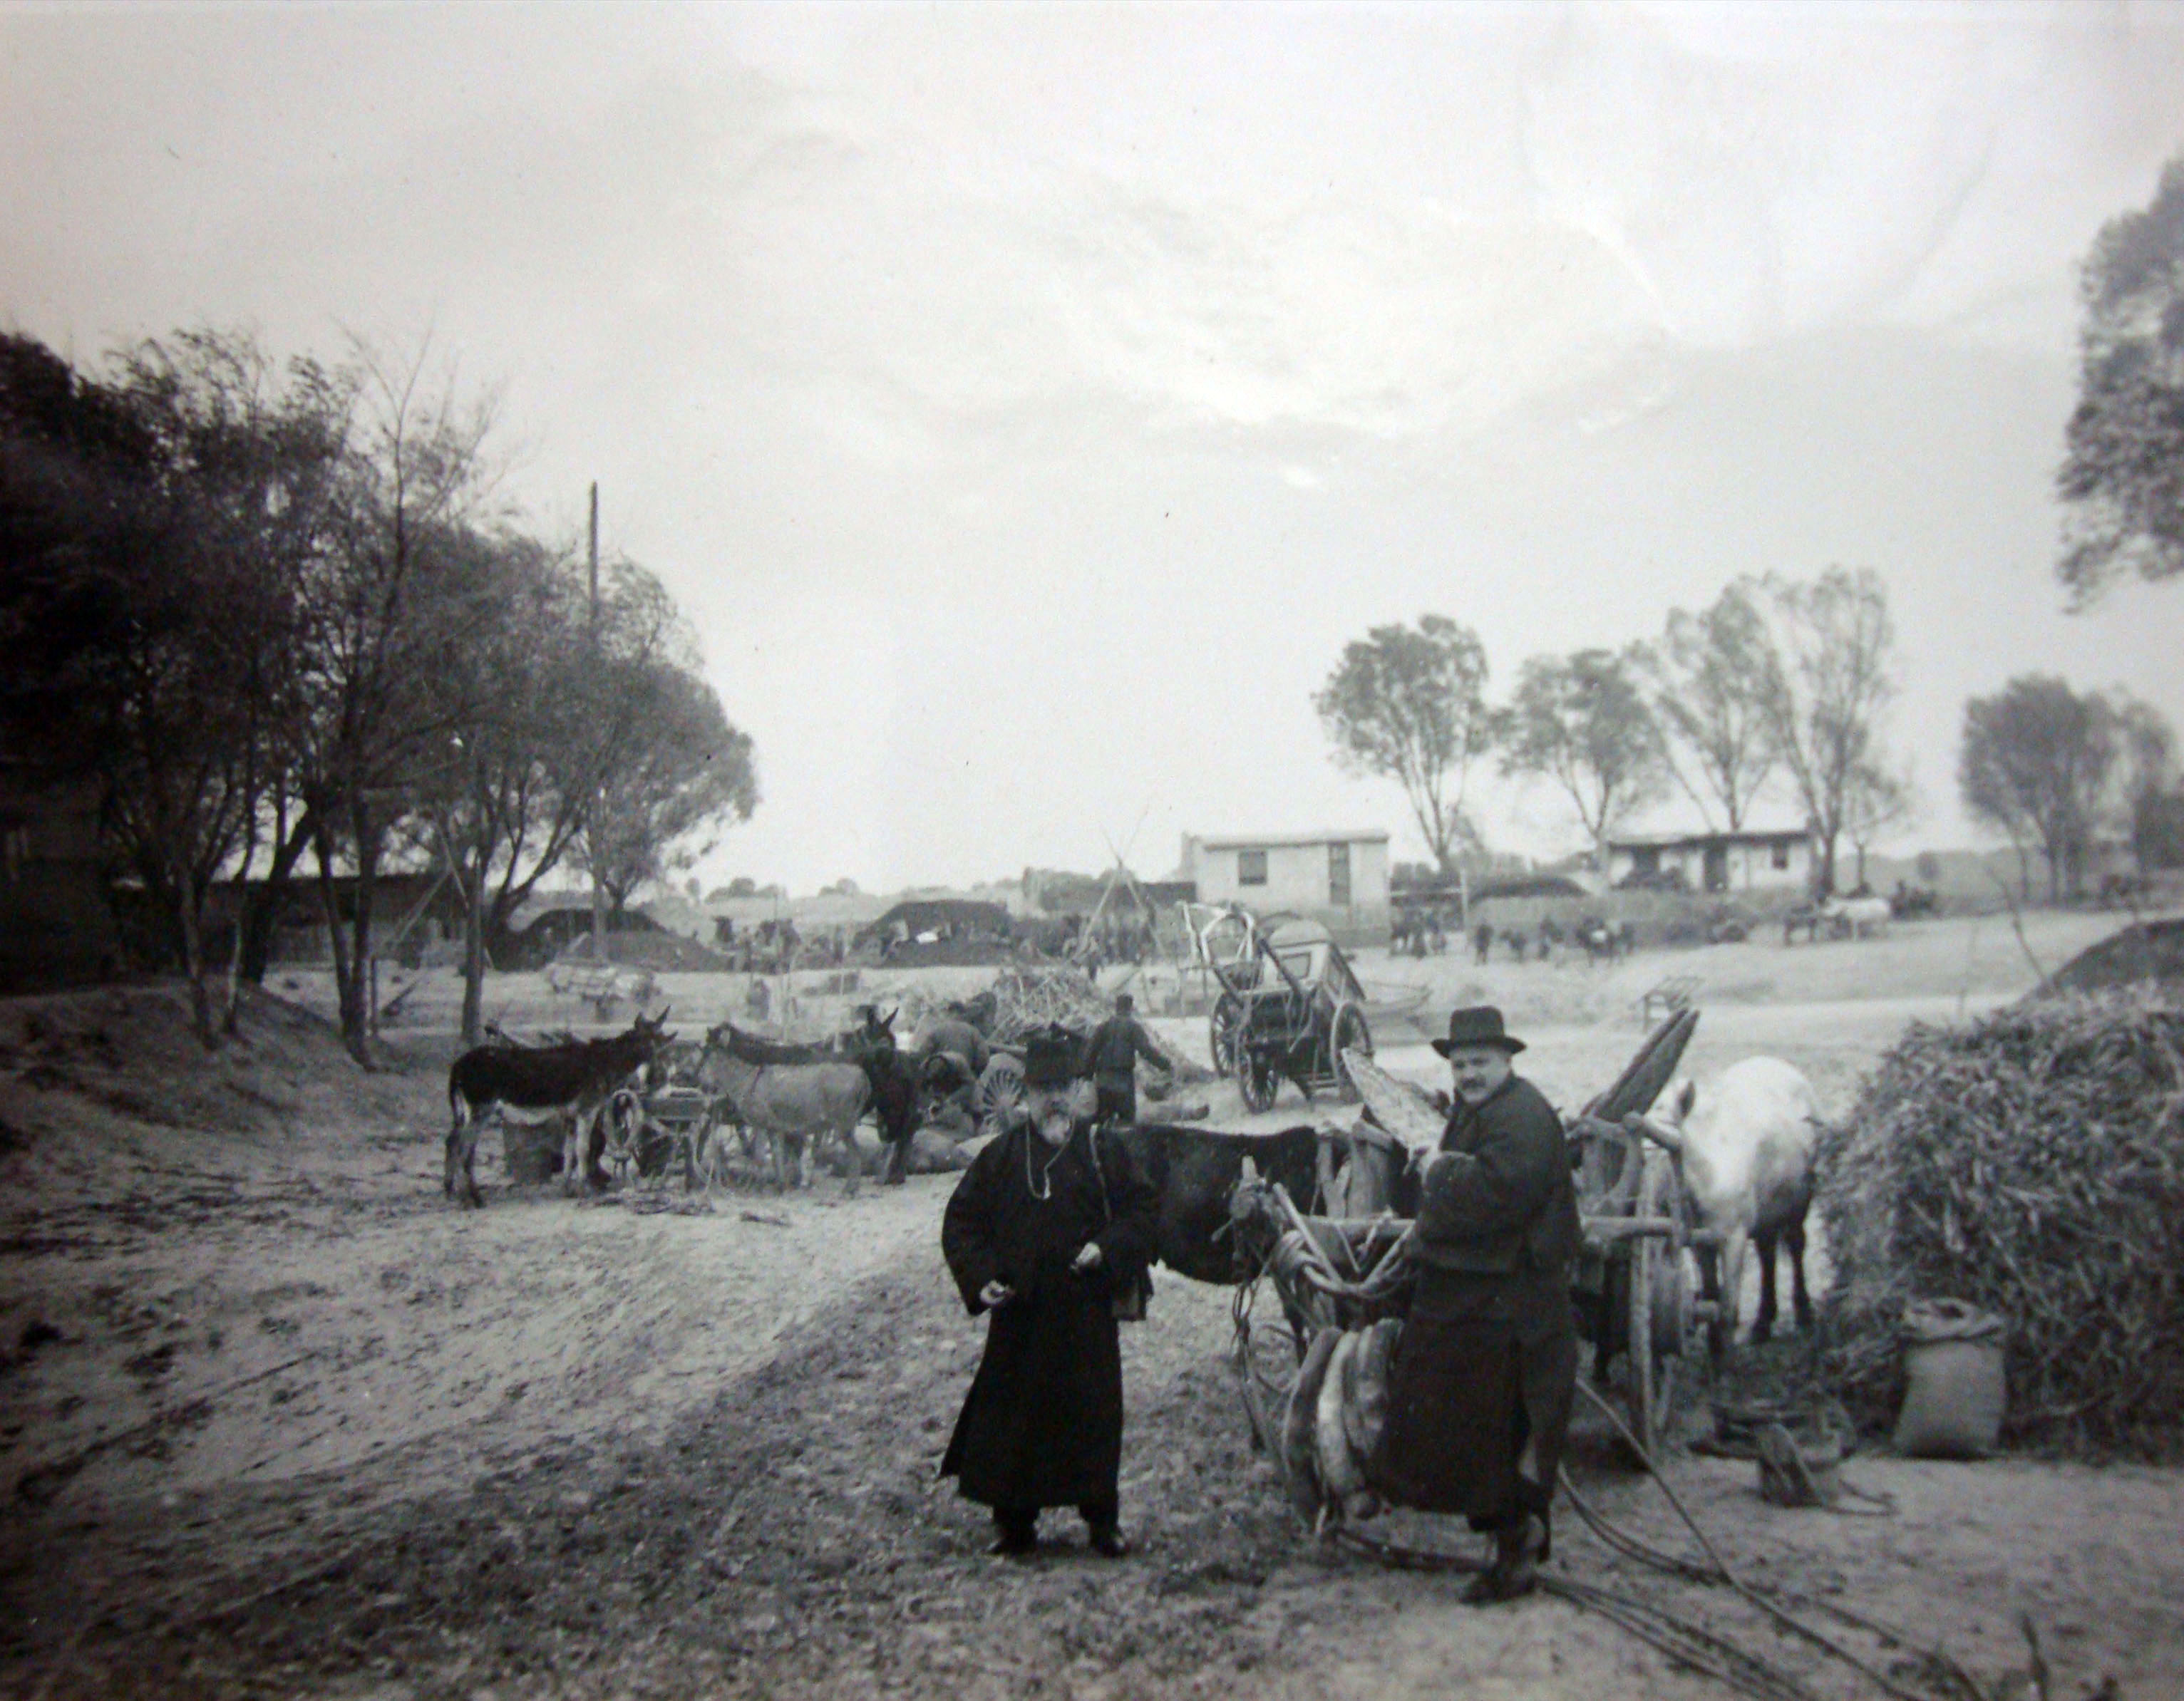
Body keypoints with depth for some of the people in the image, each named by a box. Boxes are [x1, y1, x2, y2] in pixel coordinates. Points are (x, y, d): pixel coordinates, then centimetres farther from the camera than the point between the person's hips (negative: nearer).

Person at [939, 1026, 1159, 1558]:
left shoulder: (1103, 1152, 3)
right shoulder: (1000, 1156, 4)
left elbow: (1141, 1210, 6)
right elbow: (960, 1222, 7)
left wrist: (1108, 1249, -11)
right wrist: (980, 1278, -6)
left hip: (1087, 1310, -1)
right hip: (1018, 1314, 1)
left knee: (1093, 1414, 3)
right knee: (1013, 1416, 4)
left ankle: (1102, 1519, 17)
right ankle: (1014, 1521, 18)